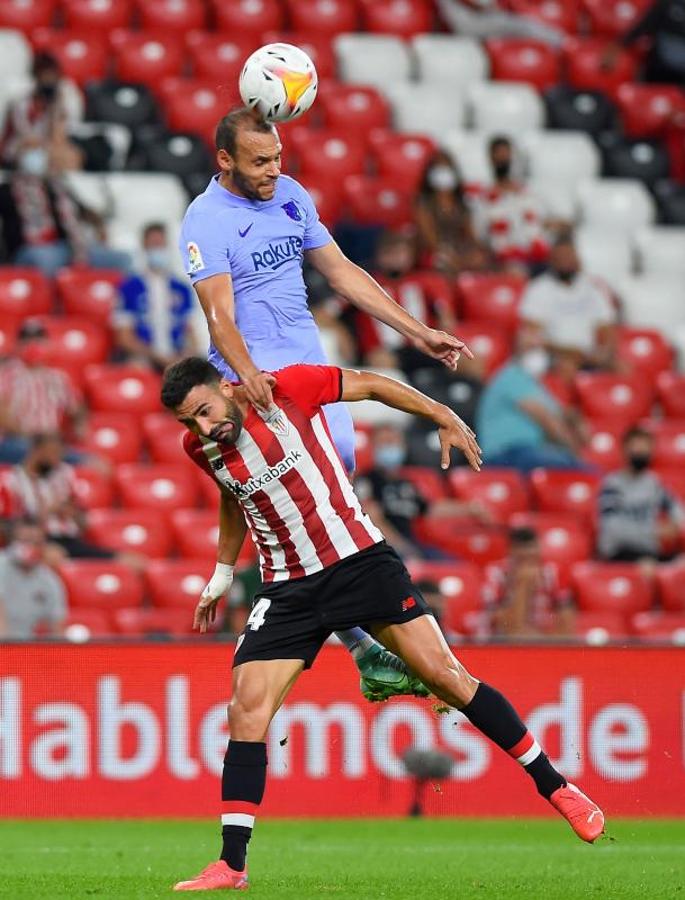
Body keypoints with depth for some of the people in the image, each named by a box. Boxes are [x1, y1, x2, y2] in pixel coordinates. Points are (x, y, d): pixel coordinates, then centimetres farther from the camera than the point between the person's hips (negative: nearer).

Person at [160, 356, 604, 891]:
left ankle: (554, 786, 4)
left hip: (358, 559, -3)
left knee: (445, 675, -8)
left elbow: (370, 385, 0)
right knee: (248, 708, -12)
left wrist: (445, 418, 0)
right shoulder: (200, 450, 0)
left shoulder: (285, 389, -14)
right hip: (287, 587, 3)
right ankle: (232, 865, -6)